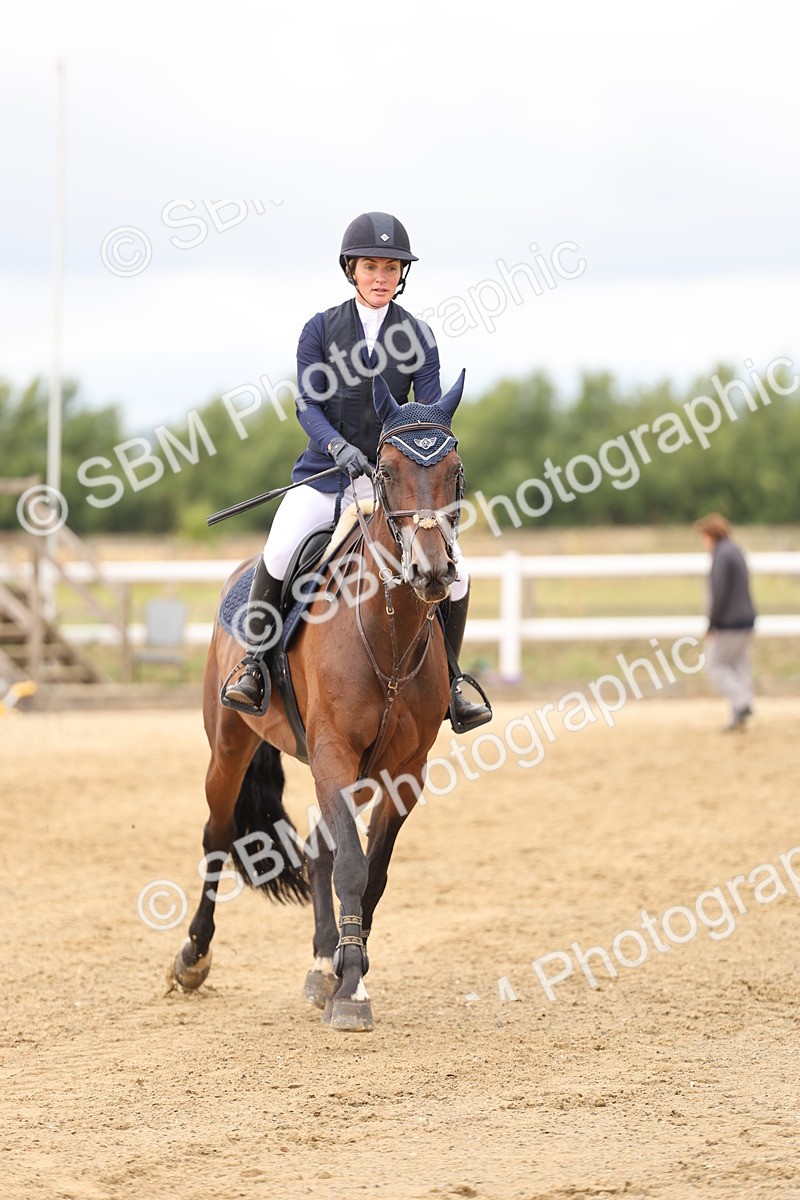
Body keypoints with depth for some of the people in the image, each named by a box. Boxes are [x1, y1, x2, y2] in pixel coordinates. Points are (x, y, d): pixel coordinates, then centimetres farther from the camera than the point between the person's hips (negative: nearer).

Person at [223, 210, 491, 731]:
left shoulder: (418, 337, 3)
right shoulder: (321, 329, 1)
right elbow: (307, 403, -6)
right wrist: (337, 446, -24)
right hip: (325, 473, -1)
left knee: (454, 573, -12)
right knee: (278, 556, -27)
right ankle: (254, 664, -7)